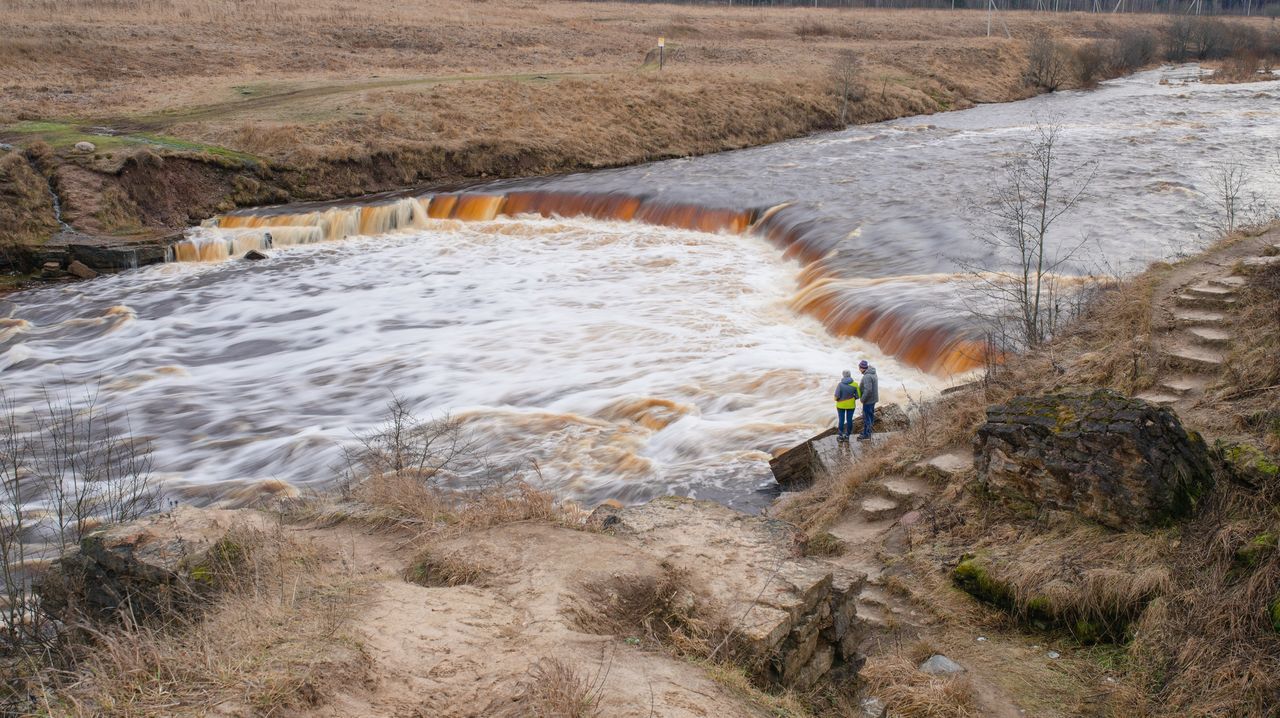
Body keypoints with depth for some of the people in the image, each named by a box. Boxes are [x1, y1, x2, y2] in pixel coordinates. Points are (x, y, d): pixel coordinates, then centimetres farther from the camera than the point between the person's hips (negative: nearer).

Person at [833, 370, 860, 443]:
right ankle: (847, 435, 14)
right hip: (851, 405, 1)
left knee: (841, 420, 10)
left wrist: (836, 399, 6)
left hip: (841, 405, -1)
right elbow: (857, 396, -7)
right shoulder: (854, 385, -11)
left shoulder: (840, 384, -17)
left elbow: (837, 396, -17)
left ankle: (840, 435, 16)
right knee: (849, 420, 10)